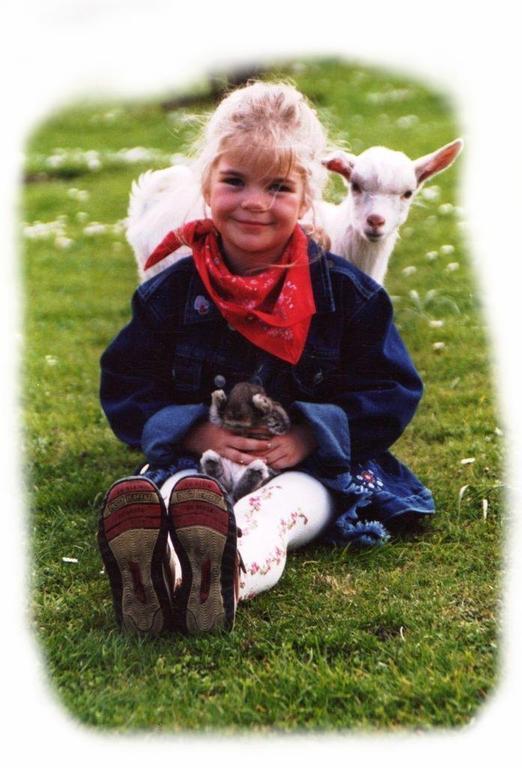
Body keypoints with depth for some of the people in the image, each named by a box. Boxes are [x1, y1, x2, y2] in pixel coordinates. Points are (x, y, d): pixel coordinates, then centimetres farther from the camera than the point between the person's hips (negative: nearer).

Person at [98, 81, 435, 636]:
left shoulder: (345, 292, 3)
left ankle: (229, 577, -72)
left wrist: (311, 433, -16)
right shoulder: (170, 292, 5)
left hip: (310, 465, 0)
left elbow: (392, 392, 2)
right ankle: (156, 573, -72)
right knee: (177, 490, -35)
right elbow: (124, 387, 5)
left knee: (286, 506, -37)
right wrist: (196, 430, -15)